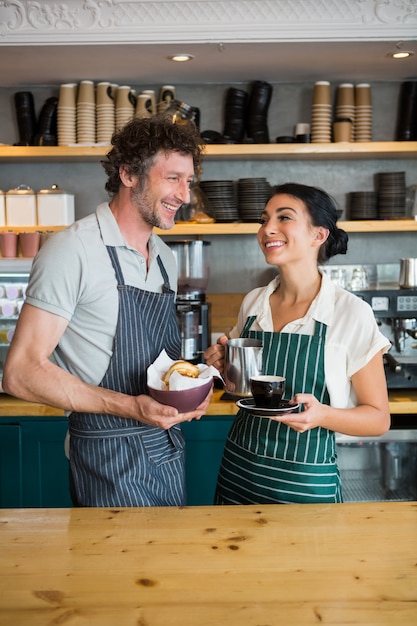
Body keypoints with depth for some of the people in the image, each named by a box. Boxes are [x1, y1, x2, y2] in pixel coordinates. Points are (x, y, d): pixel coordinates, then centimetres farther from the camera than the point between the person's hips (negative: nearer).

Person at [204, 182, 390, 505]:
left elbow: (379, 418, -8)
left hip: (306, 482, -4)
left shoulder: (352, 313, -14)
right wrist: (224, 365, -5)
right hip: (239, 470, 5)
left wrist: (321, 415, -26)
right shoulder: (253, 302, 1)